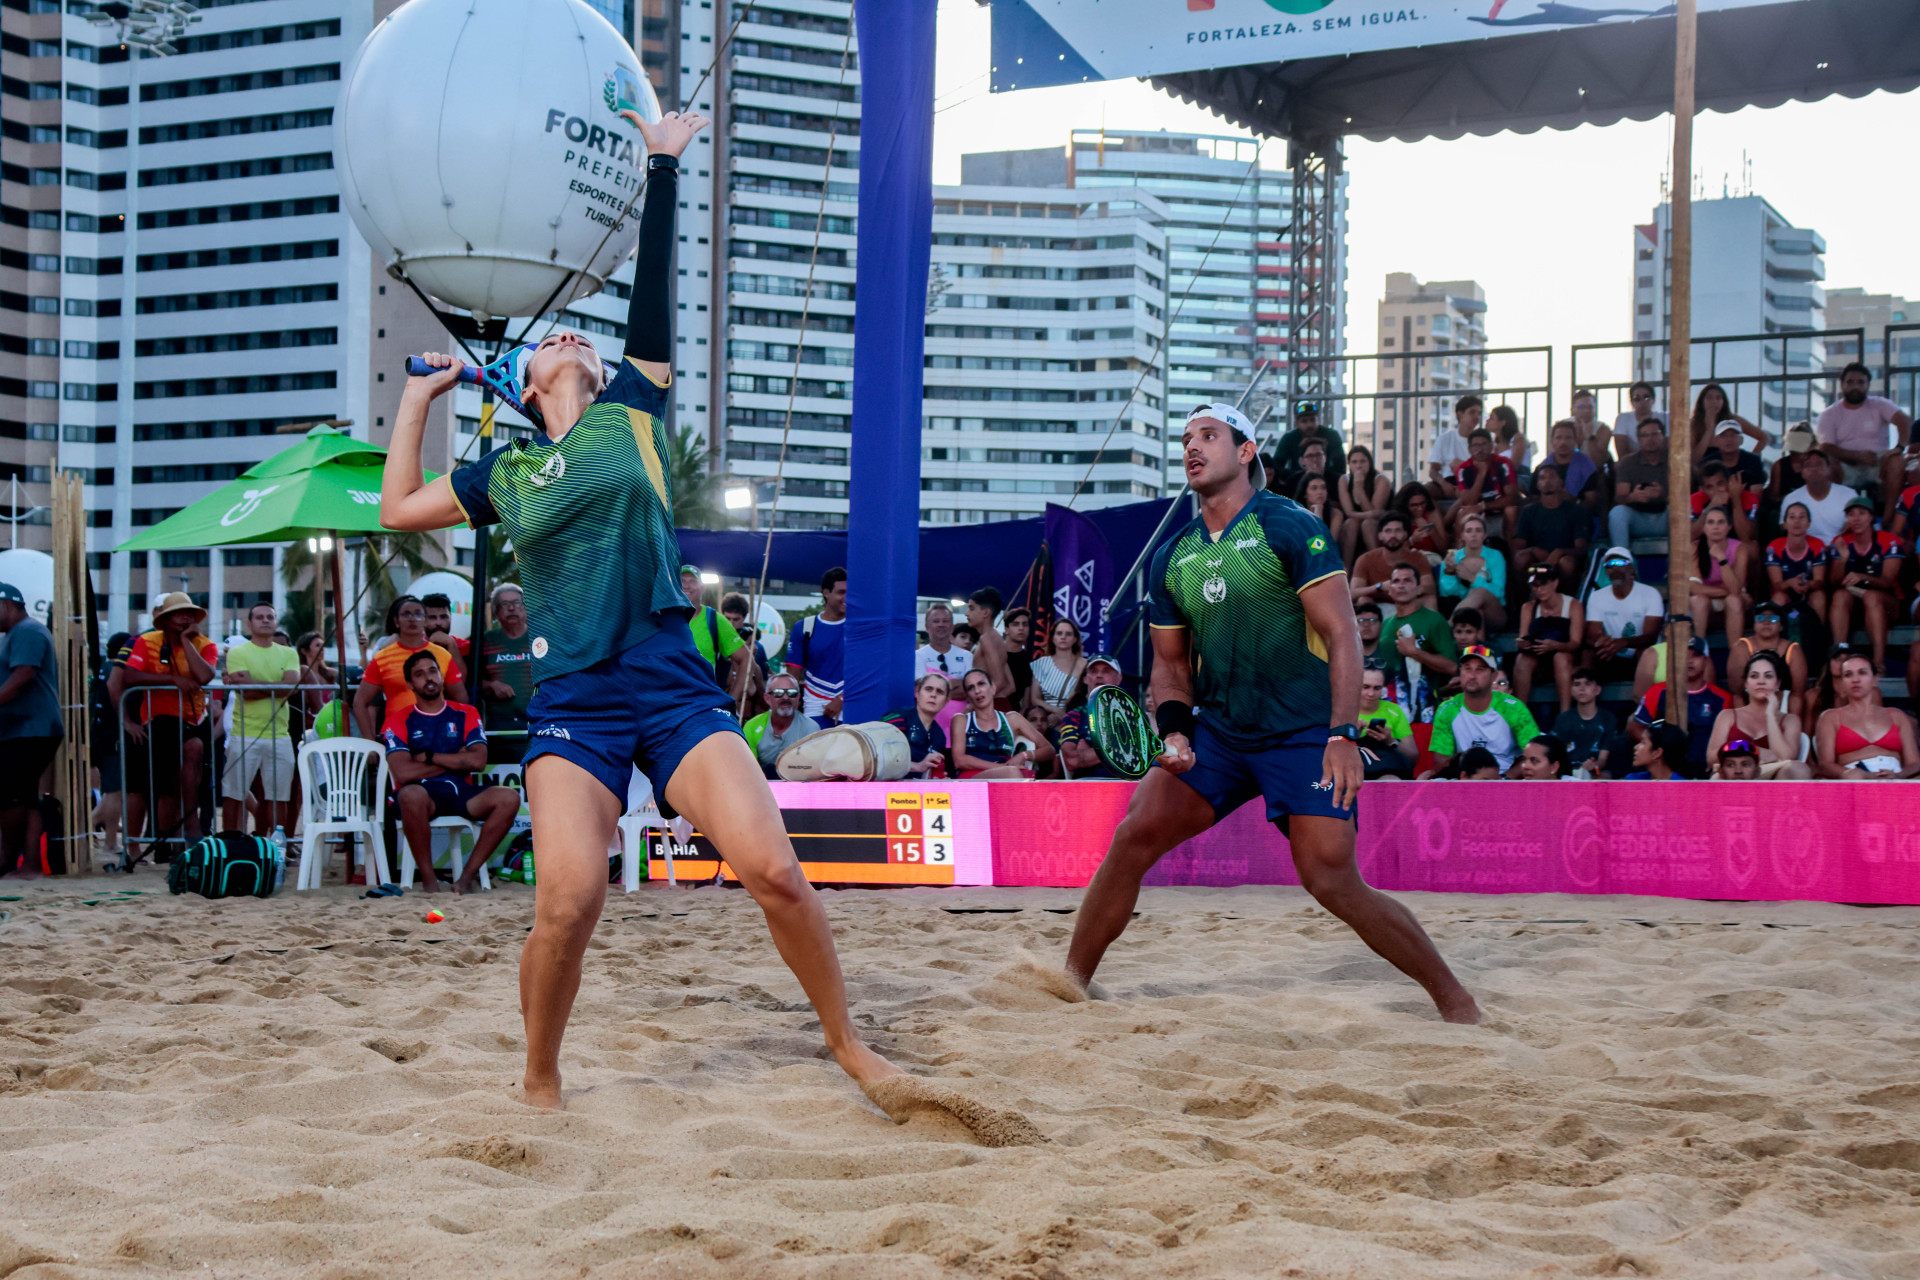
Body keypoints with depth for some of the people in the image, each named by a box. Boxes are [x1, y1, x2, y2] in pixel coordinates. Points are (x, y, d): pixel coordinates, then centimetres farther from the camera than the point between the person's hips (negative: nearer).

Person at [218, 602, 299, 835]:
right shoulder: (238, 652, 2)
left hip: (279, 736, 3)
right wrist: (275, 687, -8)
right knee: (233, 795, -2)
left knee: (276, 798, 3)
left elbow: (292, 685, -6)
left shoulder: (288, 654, 13)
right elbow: (245, 692, -11)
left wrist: (252, 684, -9)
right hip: (244, 735, -3)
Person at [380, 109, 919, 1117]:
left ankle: (846, 1041, 7)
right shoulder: (506, 474, 16)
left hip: (673, 685, 0)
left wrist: (662, 170, 7)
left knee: (773, 869, -13)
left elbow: (654, 293, 8)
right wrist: (419, 395, 28)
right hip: (573, 703, 1)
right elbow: (398, 508, 25)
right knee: (569, 901, -18)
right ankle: (540, 1086, 4)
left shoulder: (630, 410, 12)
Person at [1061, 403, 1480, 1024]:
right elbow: (1170, 662, 19)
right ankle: (1070, 984, 0)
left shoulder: (1289, 528, -7)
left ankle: (1454, 1000, 2)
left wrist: (1343, 734, -21)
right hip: (1217, 732, 5)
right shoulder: (1172, 558, 10)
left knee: (1333, 883, -13)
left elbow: (1341, 634, -11)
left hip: (1304, 735, -5)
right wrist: (1174, 730, -1)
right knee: (1134, 835, -12)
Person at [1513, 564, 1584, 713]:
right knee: (1522, 659, -30)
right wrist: (1522, 644, -30)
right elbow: (1523, 639, -3)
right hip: (1538, 658, 2)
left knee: (1561, 657, -36)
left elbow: (1576, 643, -15)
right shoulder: (1528, 608, 3)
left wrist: (1554, 645, -37)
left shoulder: (1573, 605, -6)